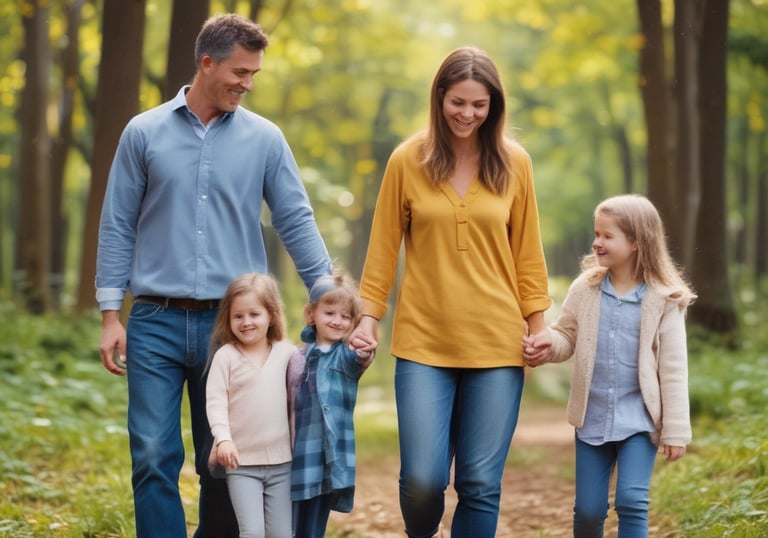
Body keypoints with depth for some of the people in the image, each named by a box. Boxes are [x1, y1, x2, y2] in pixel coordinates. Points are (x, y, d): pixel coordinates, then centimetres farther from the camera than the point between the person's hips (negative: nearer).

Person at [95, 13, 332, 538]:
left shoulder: (264, 138, 4)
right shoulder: (145, 133, 3)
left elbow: (296, 221, 4)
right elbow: (118, 227, 5)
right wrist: (111, 315, 0)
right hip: (157, 322, -1)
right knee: (155, 458, -5)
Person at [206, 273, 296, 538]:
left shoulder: (287, 353, 3)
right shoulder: (226, 356, -4)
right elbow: (215, 401, -9)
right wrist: (223, 438, -21)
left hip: (281, 461, 2)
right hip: (241, 462, -2)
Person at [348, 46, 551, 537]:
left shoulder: (514, 163, 5)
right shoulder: (408, 160, 2)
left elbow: (527, 253, 9)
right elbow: (383, 247, 6)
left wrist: (539, 323, 5)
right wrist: (369, 315, 1)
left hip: (496, 343, 1)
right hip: (424, 341, -1)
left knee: (480, 484, 0)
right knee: (423, 479, -9)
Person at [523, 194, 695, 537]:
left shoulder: (663, 299, -9)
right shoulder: (585, 289, -2)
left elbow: (673, 369, -7)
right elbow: (567, 336, 10)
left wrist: (676, 430, -7)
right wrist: (547, 343, -15)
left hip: (639, 419, -3)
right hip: (592, 417, 3)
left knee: (631, 501, -12)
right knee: (588, 509, 9)